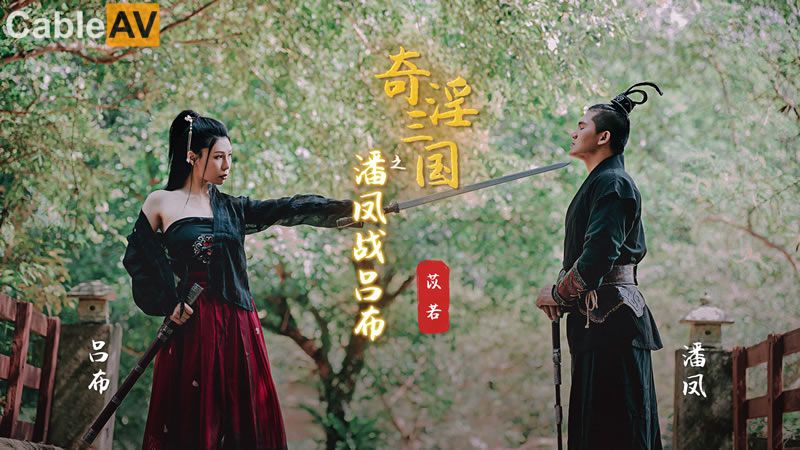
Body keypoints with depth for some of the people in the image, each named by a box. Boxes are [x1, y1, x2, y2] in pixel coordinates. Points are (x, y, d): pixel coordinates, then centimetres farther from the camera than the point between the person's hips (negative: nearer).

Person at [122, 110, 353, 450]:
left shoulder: (232, 209, 13)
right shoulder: (162, 203, 5)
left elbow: (290, 209, 2)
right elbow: (137, 257, 4)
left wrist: (349, 206, -9)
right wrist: (167, 303, -5)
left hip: (238, 327, 4)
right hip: (192, 327, -4)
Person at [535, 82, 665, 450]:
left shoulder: (611, 183, -11)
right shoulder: (600, 182, 20)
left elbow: (599, 253, -22)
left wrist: (558, 294, -7)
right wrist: (564, 294, 9)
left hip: (609, 319, -10)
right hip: (597, 318, 10)